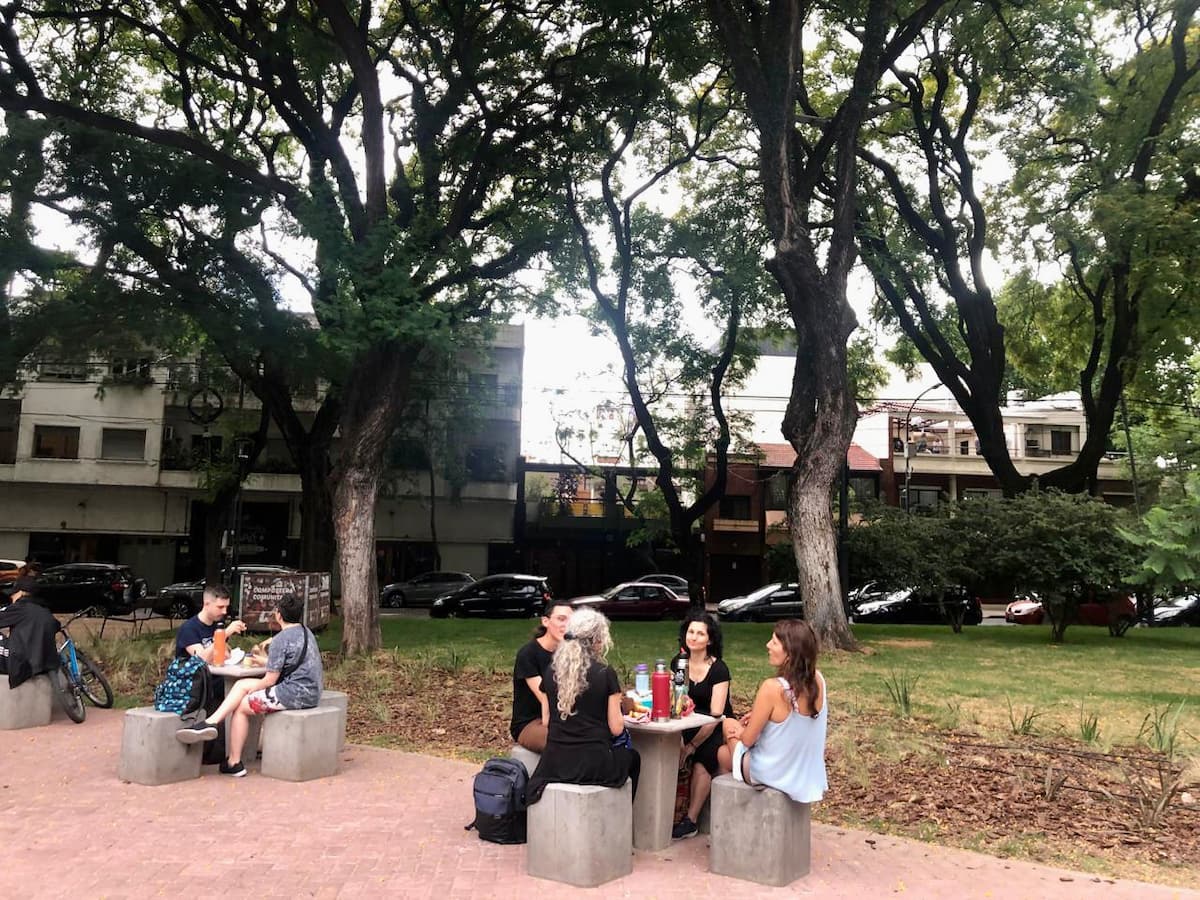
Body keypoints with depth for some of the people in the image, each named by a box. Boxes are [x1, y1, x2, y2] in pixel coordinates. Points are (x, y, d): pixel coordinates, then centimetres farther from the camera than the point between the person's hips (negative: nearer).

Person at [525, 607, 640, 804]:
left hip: (554, 763, 4)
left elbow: (546, 722, 7)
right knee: (632, 757, 30)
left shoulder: (552, 671, 1)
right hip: (593, 763, -4)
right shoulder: (605, 673, -12)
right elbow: (616, 728, -9)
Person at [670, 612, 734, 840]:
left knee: (701, 760, -31)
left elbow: (716, 715, -17)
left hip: (717, 729, -4)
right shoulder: (678, 662, 1)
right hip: (690, 725, 4)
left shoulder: (719, 669, -14)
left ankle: (690, 820, -20)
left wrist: (692, 745, -21)